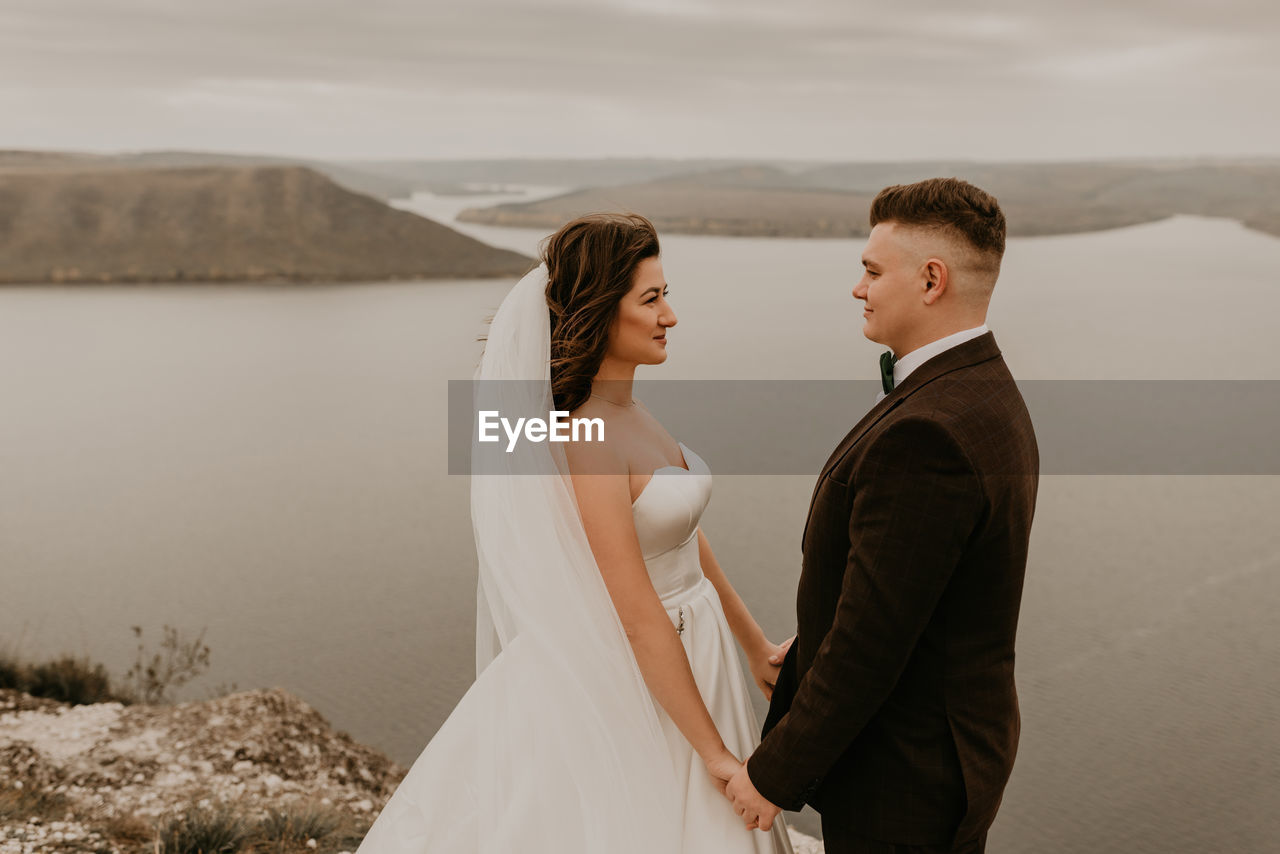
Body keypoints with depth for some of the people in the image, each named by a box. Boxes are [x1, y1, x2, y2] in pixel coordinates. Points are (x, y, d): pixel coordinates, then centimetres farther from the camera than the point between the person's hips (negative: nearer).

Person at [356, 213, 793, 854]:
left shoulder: (627, 413, 3)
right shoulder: (590, 441, -25)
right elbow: (640, 618, -24)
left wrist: (756, 647, 14)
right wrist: (716, 752, -19)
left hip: (686, 658, 9)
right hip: (639, 685, -9)